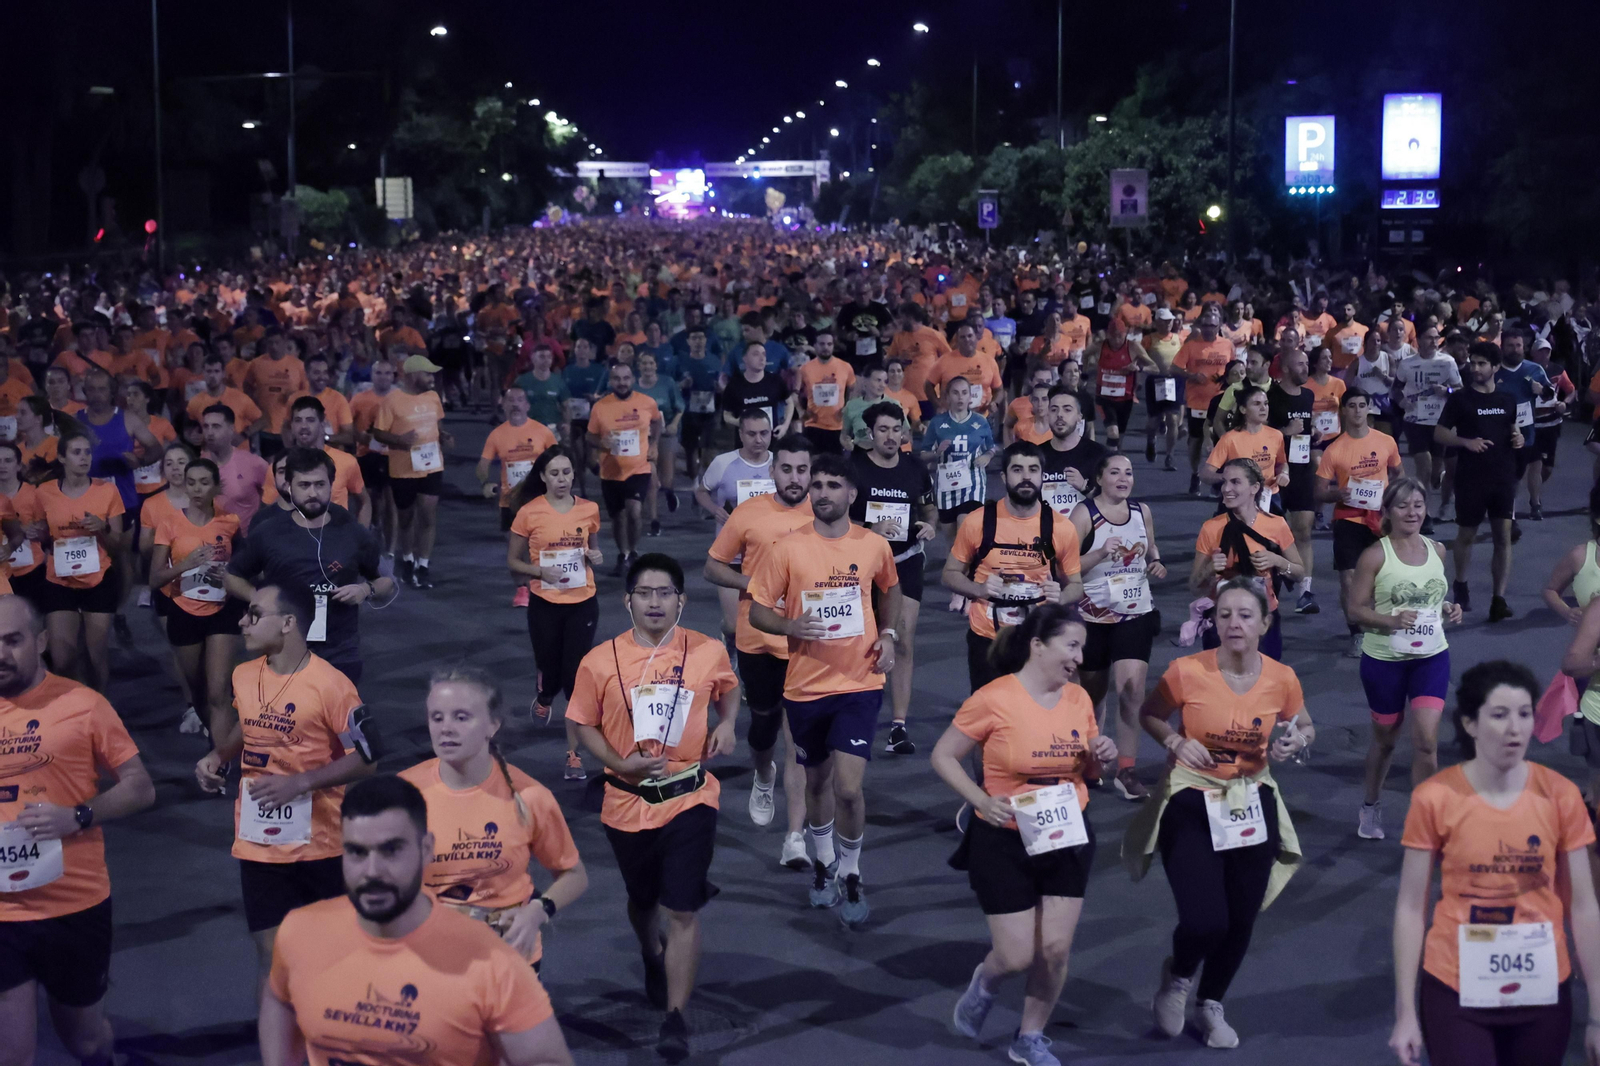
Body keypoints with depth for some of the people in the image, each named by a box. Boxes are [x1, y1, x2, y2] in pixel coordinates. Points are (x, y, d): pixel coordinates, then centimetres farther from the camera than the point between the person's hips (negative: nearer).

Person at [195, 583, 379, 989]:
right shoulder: (243, 676, 3)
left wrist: (299, 782, -21)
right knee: (271, 954, 5)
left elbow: (366, 758, -14)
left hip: (318, 844, -4)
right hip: (257, 843, 4)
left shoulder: (329, 684, -16)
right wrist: (217, 758, 2)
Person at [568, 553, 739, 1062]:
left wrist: (726, 723, -4)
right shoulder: (600, 661, -9)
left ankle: (675, 1020, 0)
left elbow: (728, 688, 15)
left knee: (683, 910, -7)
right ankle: (654, 959, 54)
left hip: (690, 797, -1)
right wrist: (619, 762, -15)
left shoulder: (708, 651, -6)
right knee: (642, 900, 22)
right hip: (628, 802, 2)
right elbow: (585, 724, 1)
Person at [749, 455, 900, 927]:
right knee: (817, 782, 17)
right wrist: (790, 626, -22)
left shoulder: (874, 546, -2)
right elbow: (758, 610, -2)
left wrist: (888, 633, 3)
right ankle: (823, 862, 43)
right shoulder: (787, 549, -7)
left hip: (859, 683, -1)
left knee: (848, 788, -12)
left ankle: (851, 875, 11)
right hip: (805, 687, 1)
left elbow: (889, 589, 19)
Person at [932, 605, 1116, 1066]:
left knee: (1055, 949, 1)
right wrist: (982, 800, -20)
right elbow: (942, 757, -8)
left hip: (1068, 839, 4)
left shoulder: (1078, 699, 0)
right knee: (1018, 956, -3)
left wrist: (1102, 757, -8)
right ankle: (984, 982, 34)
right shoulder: (994, 699, -16)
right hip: (1004, 841, -4)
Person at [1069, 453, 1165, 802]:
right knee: (1092, 693, 13)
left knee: (1131, 690, -13)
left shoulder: (1142, 511, 5)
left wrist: (1156, 564, 1)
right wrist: (1101, 553, -29)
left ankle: (1125, 771, -5)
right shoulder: (1085, 514, -9)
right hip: (1094, 616, -2)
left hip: (1136, 615, 2)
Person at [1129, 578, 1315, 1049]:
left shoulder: (1282, 679, -8)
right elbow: (1150, 714, 2)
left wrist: (1295, 742, -11)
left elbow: (1304, 728, 11)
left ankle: (1211, 1005, 40)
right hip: (1191, 803, -3)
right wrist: (1175, 742, -17)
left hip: (1252, 805, 3)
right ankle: (1178, 975, 23)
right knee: (1205, 921, -14)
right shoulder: (1187, 672, -16)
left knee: (1241, 921, 11)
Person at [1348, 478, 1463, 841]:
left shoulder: (1437, 551, 3)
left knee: (1426, 741, -11)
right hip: (1384, 660, -2)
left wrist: (1450, 612, -3)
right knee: (1385, 739, 13)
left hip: (1431, 657, 3)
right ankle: (1370, 806, 40)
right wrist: (1392, 620, -26)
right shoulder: (1375, 556, -11)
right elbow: (1356, 609, -9)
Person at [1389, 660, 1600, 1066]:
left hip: (1542, 993, 2)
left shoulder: (1561, 796, -5)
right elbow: (1410, 908, -4)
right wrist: (1406, 1012, -5)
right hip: (1456, 992, -2)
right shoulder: (1435, 798, -10)